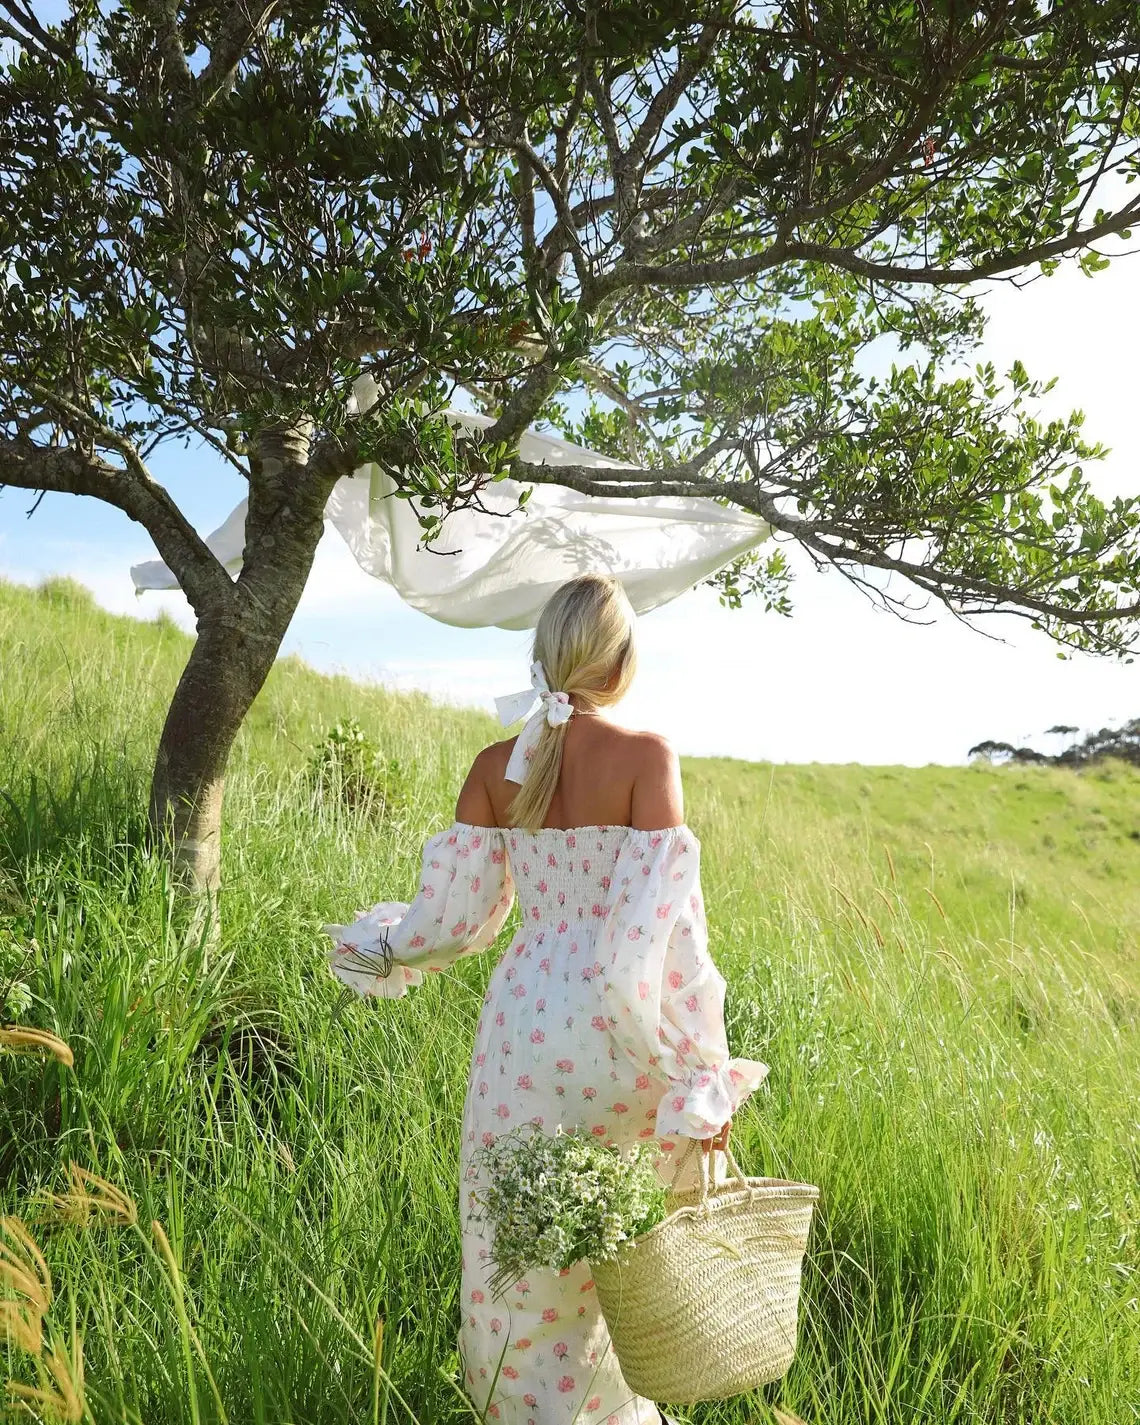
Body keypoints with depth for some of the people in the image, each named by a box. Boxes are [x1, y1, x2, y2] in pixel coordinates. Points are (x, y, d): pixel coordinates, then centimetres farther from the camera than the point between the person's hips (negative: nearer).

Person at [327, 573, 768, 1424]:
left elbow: (458, 914, 2)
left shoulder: (495, 767, -2)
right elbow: (664, 926, -17)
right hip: (616, 1030, -3)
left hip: (525, 1019, 3)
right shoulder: (646, 756, -13)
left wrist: (381, 949, 22)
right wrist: (703, 1075, -12)